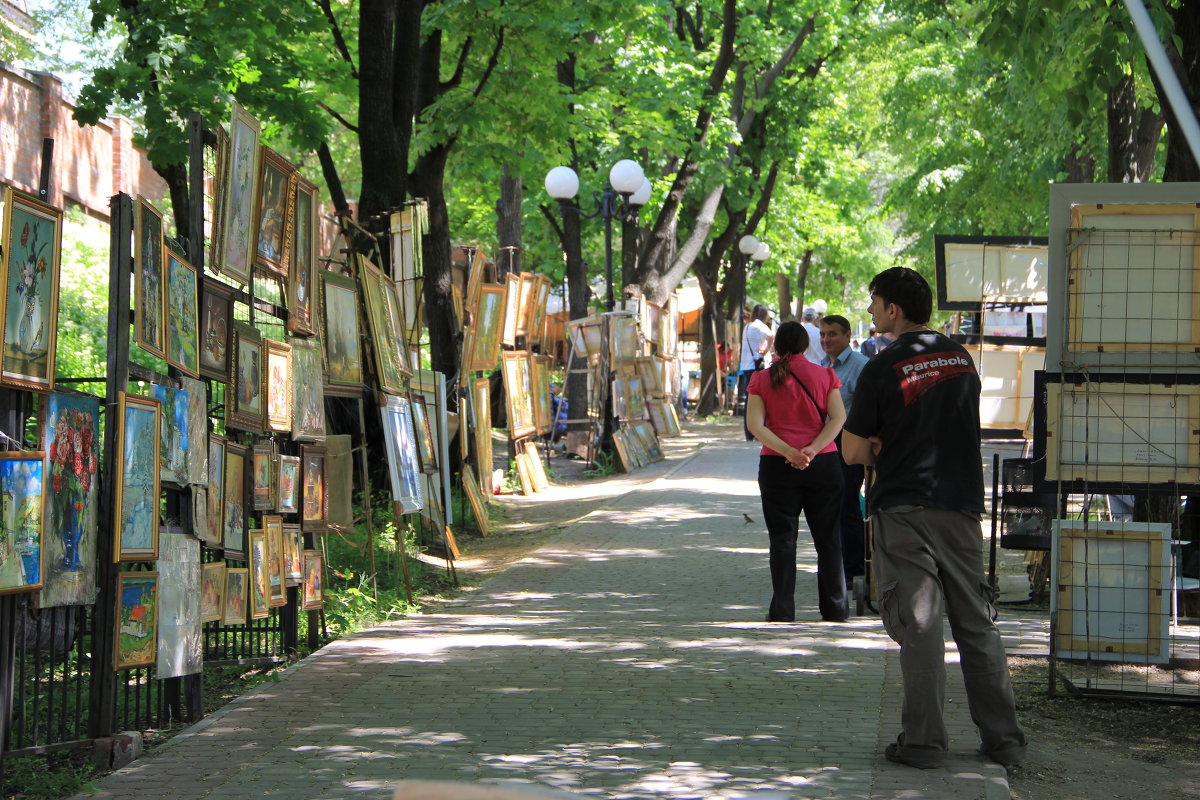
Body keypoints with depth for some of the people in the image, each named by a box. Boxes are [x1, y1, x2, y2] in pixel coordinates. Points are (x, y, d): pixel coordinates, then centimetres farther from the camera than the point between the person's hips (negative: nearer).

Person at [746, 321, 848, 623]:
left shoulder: (762, 379, 2)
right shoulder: (824, 375, 2)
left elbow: (755, 424, -9)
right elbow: (838, 418, -9)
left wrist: (787, 452, -16)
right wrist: (813, 450, -16)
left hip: (776, 465, 0)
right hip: (823, 463, 1)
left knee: (782, 539, 5)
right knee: (827, 538, 9)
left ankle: (782, 610, 4)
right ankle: (834, 608, 12)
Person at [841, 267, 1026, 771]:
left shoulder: (883, 369, -10)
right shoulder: (961, 359, 9)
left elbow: (853, 451, -7)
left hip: (904, 511, -5)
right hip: (961, 503, 5)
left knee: (918, 625, -2)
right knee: (977, 624, 10)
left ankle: (923, 743, -1)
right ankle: (1004, 739, 11)